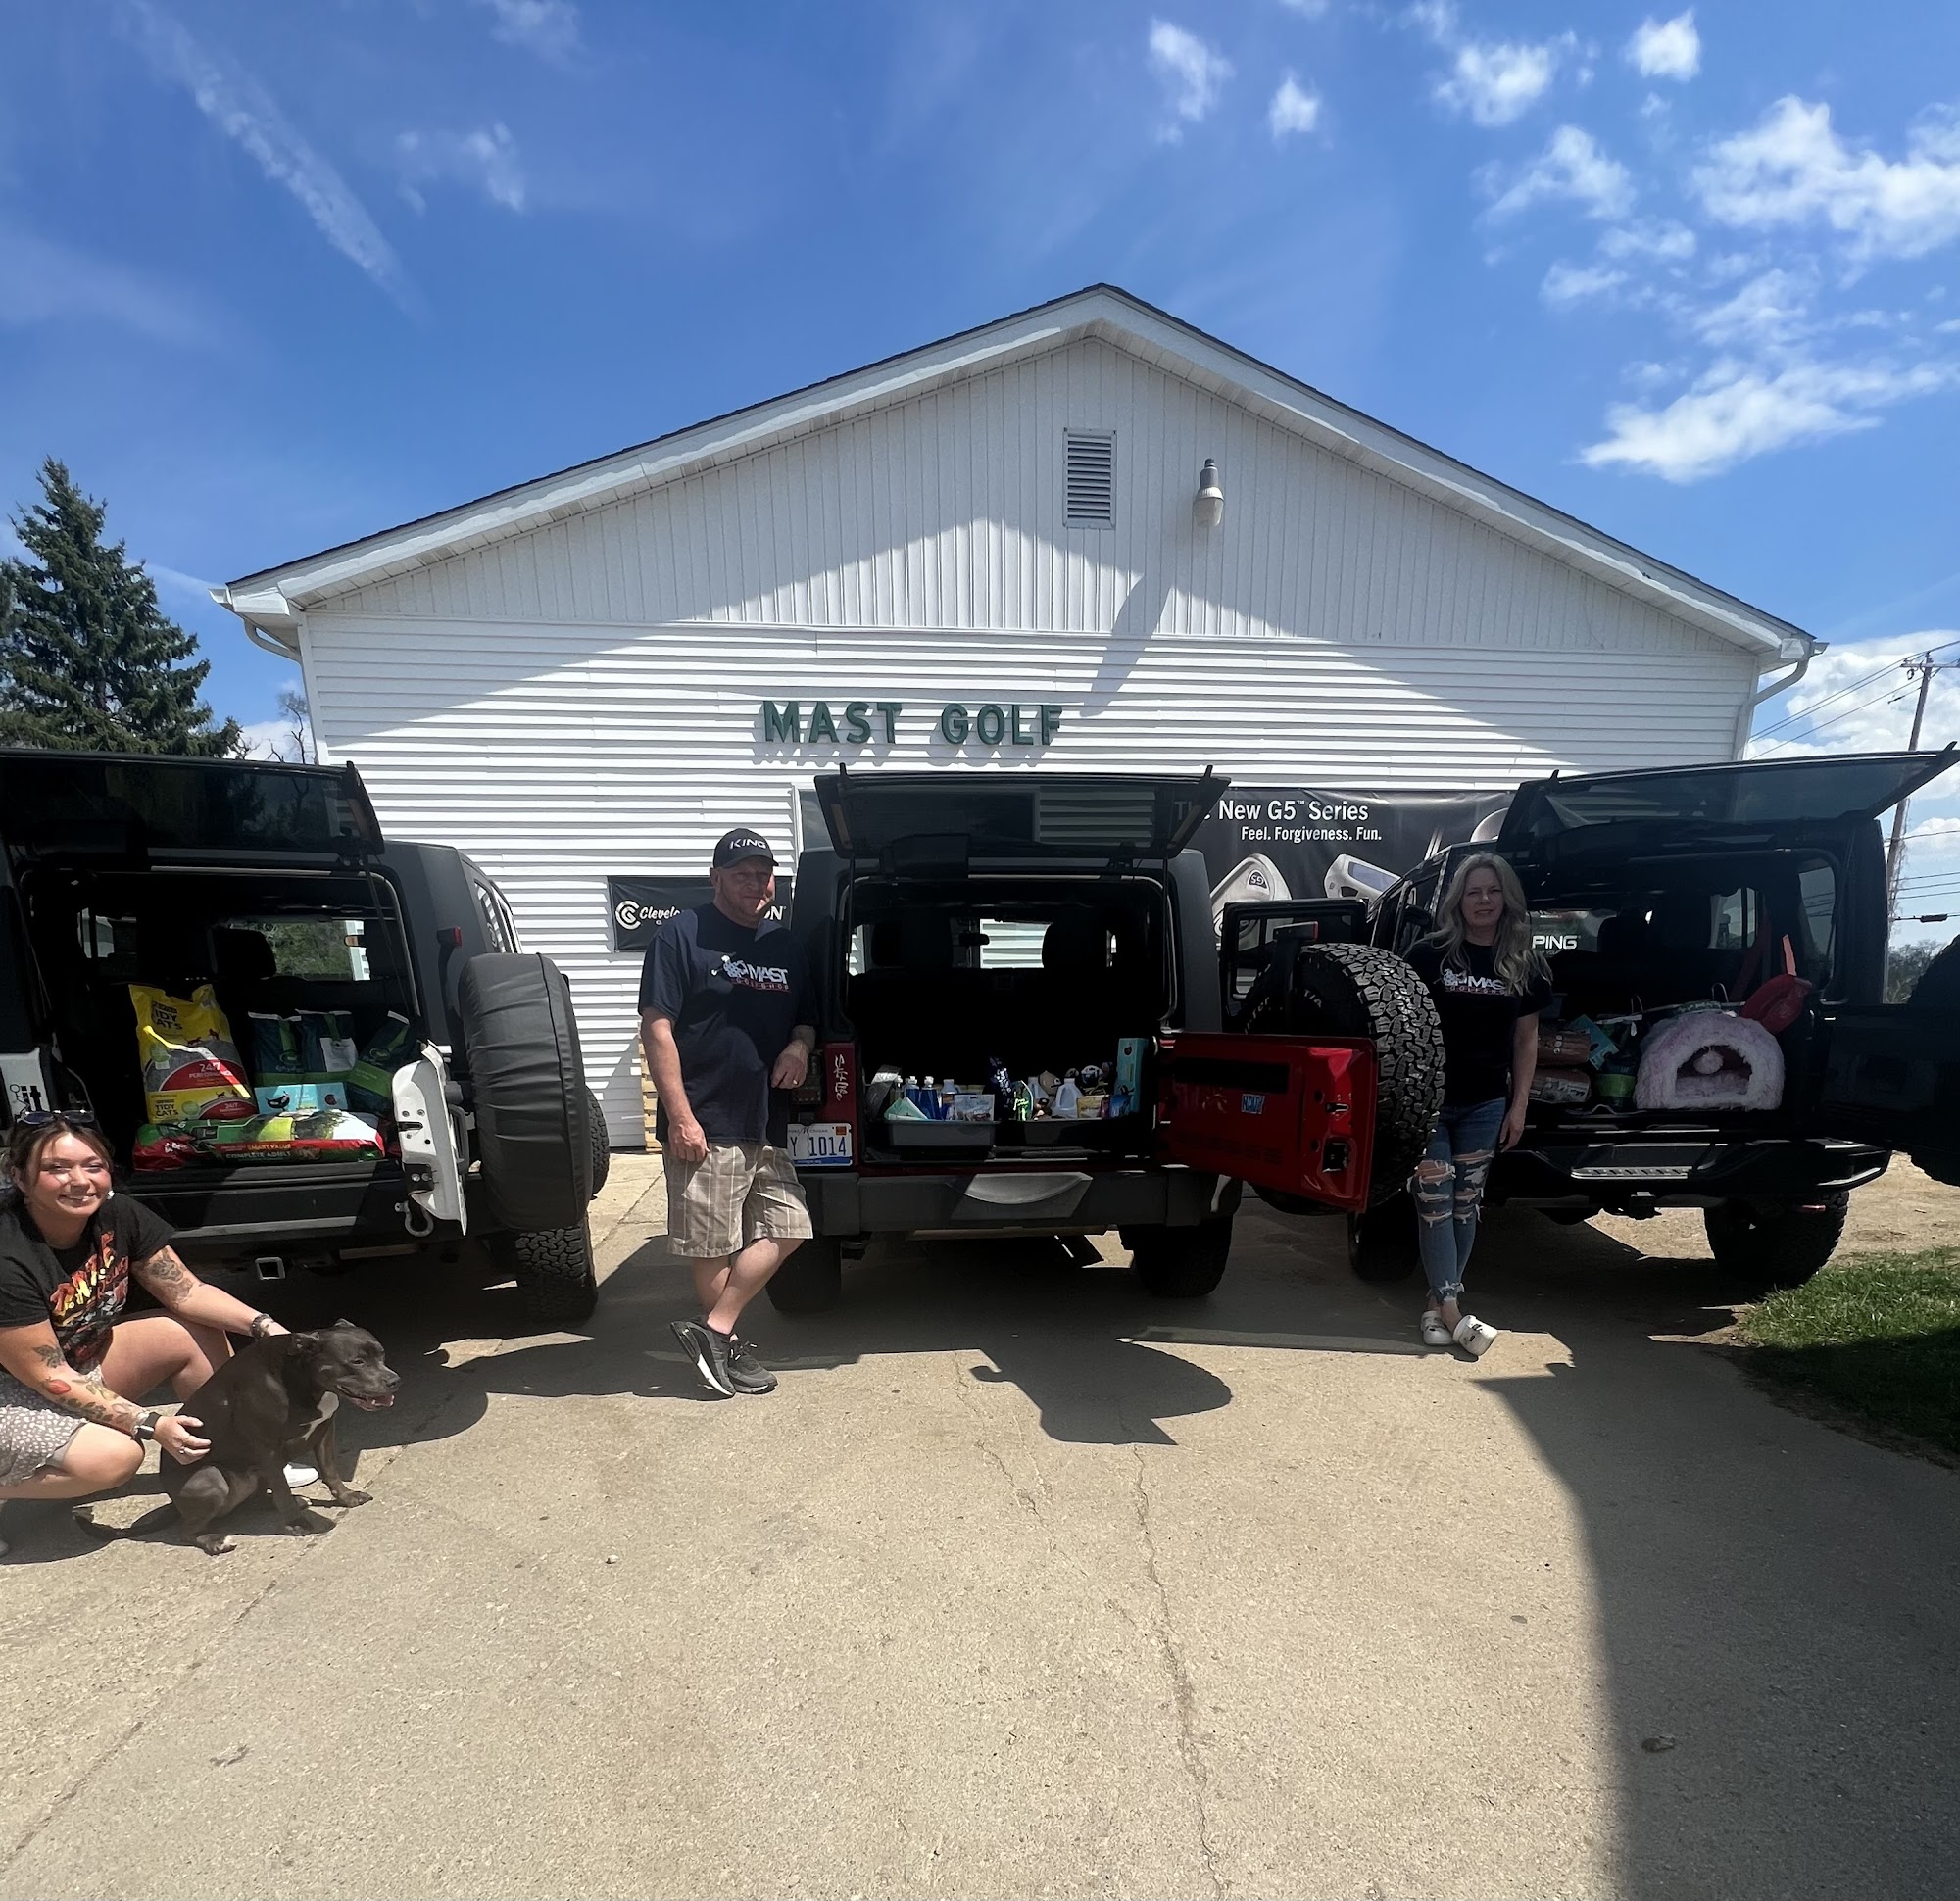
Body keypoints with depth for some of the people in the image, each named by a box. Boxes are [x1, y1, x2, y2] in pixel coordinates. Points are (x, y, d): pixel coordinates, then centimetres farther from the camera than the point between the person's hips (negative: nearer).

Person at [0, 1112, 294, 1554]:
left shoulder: (118, 1216, -13)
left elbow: (187, 1291, -6)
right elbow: (48, 1375, -25)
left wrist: (262, 1325, -21)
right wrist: (151, 1425, -29)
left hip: (83, 1356, 7)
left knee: (198, 1335, -7)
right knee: (112, 1456, -28)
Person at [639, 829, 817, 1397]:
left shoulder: (785, 946, 14)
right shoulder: (683, 934, -5)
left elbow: (806, 1019, 24)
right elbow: (656, 1027, -11)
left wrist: (801, 1045, -2)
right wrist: (679, 1116, -16)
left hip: (767, 1126, 7)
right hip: (704, 1127, -7)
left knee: (787, 1228, 8)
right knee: (713, 1246, 3)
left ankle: (710, 1329, 17)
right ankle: (727, 1344, 21)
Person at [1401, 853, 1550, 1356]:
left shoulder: (1525, 965, 6)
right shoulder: (1431, 954, -4)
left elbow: (1526, 1038, 11)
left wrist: (1518, 1105, 7)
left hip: (1485, 1103, 3)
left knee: (1465, 1205, 8)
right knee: (1435, 1204, -4)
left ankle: (1440, 1300, 19)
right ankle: (1451, 1310, 2)